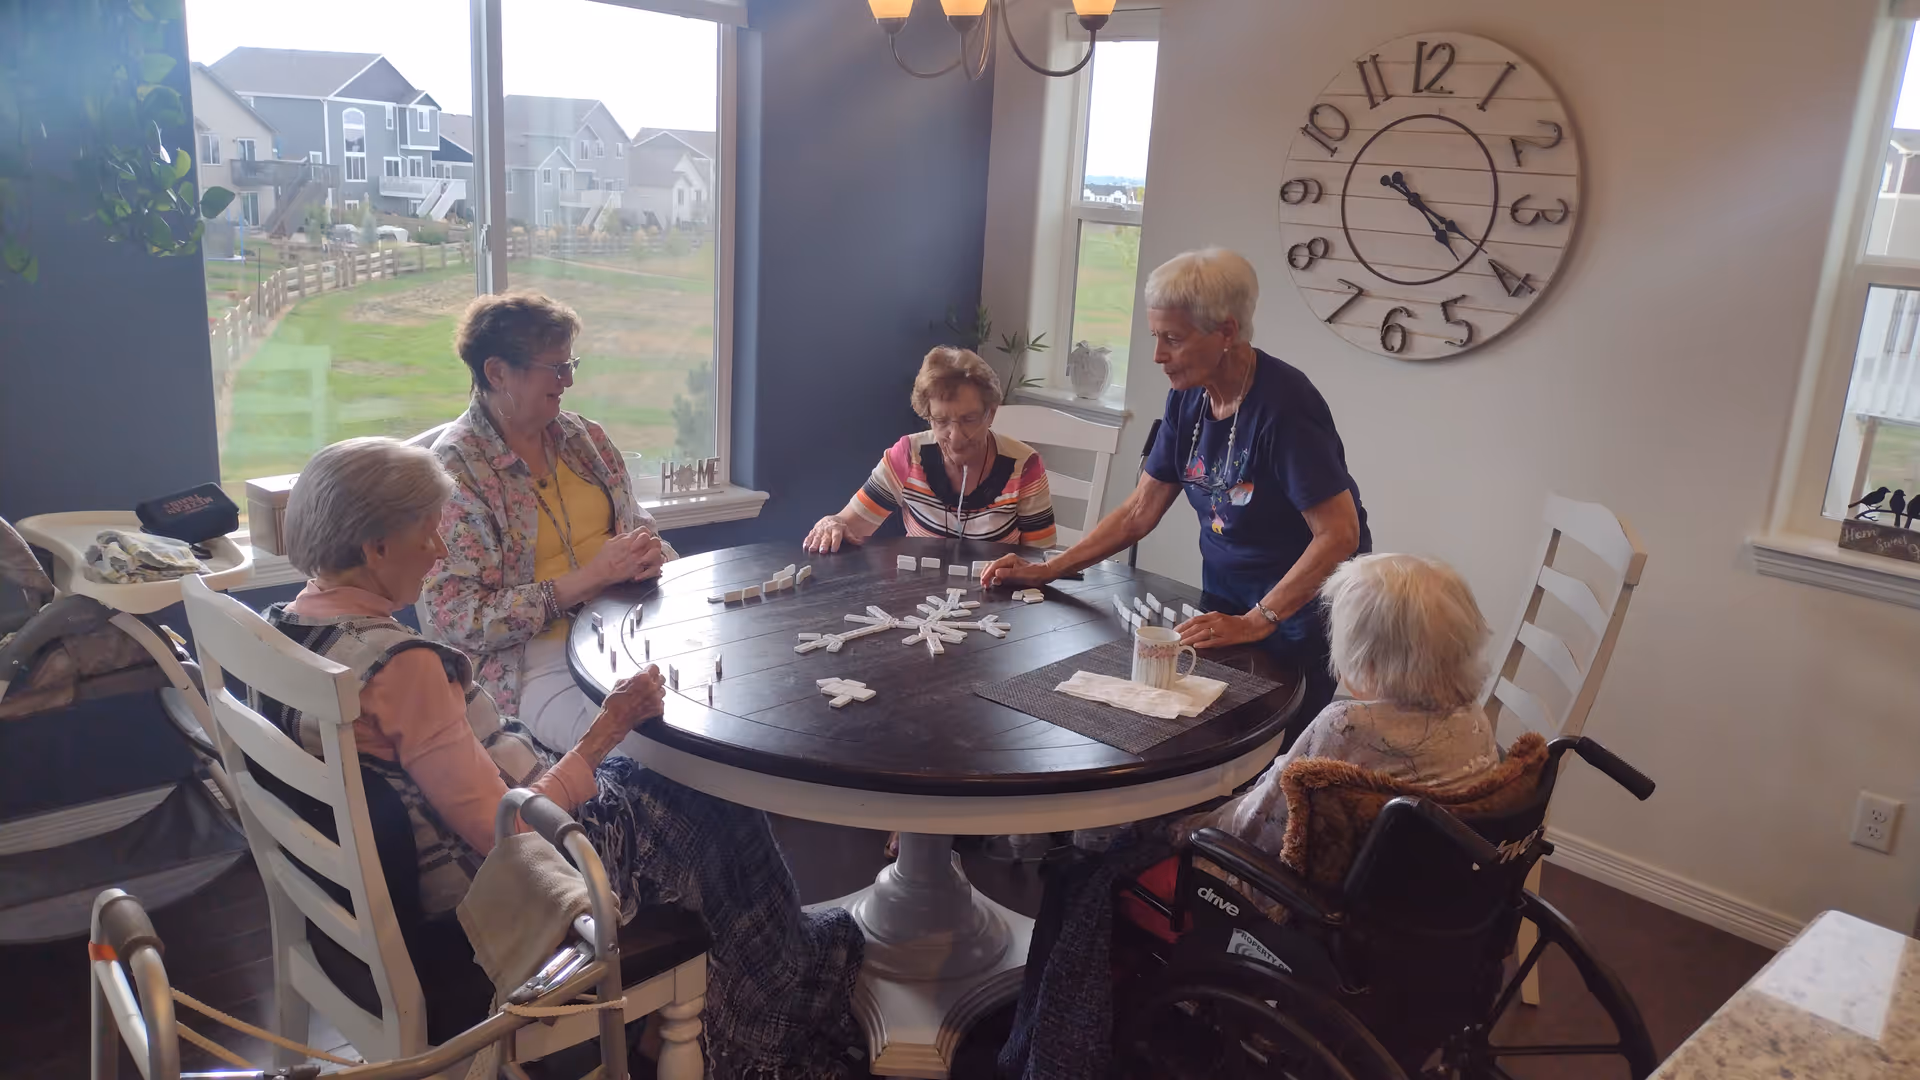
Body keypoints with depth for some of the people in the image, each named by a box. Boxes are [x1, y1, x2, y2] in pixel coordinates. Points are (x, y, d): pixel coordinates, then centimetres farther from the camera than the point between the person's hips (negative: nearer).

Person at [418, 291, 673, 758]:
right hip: (538, 662, -6)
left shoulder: (583, 436, 12)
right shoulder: (455, 469, -8)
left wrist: (649, 555, -3)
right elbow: (457, 620, -13)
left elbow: (638, 526, 22)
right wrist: (586, 580, -18)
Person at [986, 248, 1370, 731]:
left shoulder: (1282, 403, -25)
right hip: (1226, 603, 6)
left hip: (1299, 614, -6)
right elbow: (1139, 513, 2)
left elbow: (1340, 534, -26)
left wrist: (1257, 621, -29)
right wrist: (1047, 570, -5)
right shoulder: (1189, 398, -4)